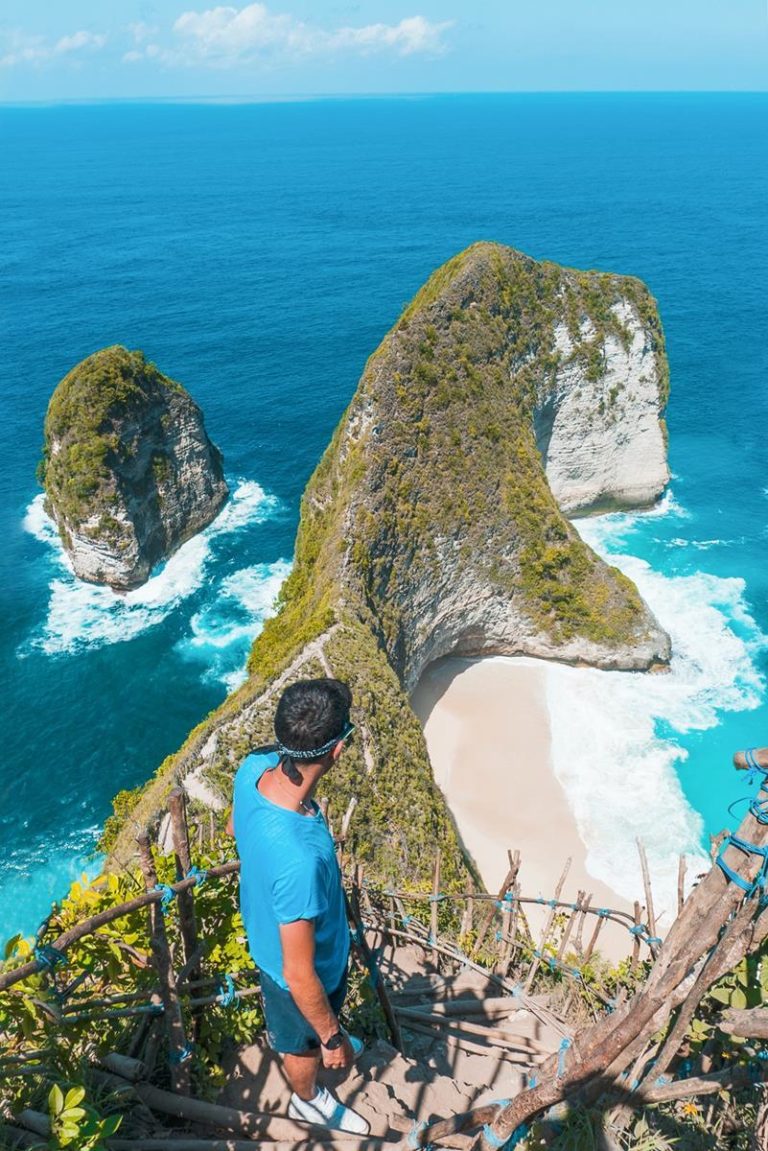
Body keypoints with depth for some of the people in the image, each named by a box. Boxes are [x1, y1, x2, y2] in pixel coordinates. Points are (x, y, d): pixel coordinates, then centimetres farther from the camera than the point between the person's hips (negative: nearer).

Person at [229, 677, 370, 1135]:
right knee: (305, 1042, 30)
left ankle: (317, 1041, 71)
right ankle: (307, 1100, 62)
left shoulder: (255, 766, -27)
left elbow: (235, 827, -1)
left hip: (265, 928, 6)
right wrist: (333, 1037, -13)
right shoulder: (301, 859, -49)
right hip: (309, 969, -6)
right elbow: (300, 976, -33)